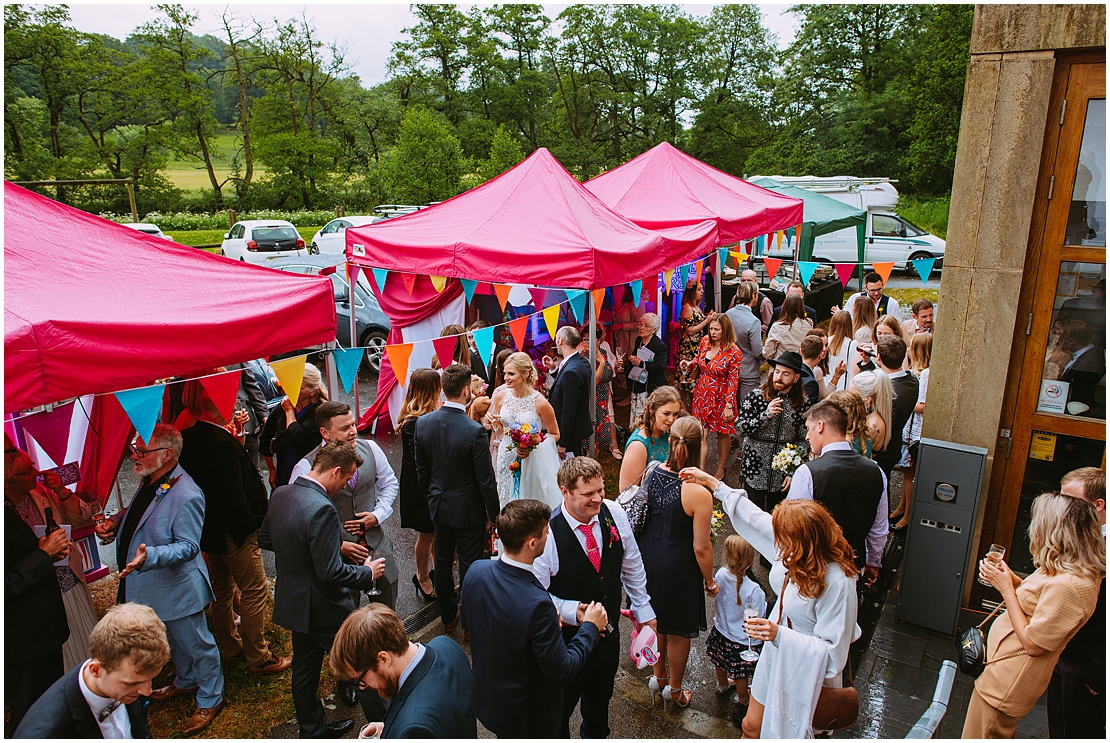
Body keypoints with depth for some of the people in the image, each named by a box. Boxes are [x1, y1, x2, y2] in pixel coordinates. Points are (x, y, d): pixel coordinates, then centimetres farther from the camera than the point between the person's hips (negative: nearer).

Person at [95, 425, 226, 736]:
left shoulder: (186, 496, -32)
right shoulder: (149, 479, -4)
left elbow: (188, 546, -28)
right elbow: (136, 512, 16)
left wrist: (150, 556, -41)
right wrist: (116, 522, -2)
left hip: (177, 589, -9)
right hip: (150, 586, 9)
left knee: (197, 645, 11)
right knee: (172, 640, 30)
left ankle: (210, 700, 31)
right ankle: (186, 681, 53)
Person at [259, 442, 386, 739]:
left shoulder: (280, 494, -4)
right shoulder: (321, 508, -31)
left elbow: (265, 539, 11)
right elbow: (330, 572, -29)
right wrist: (368, 573, -14)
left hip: (292, 601, 8)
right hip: (323, 607, -8)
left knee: (305, 669, 22)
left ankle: (313, 729, 40)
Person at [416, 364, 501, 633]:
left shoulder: (423, 423, -10)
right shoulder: (474, 431, -27)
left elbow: (421, 469, 2)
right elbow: (486, 479, -19)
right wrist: (493, 514, -5)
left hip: (439, 506, 5)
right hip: (468, 510, -5)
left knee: (443, 562, 20)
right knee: (469, 566, 11)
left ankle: (448, 616, 38)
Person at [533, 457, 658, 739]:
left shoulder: (613, 513, -14)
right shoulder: (548, 534, -29)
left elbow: (632, 564, 2)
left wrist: (643, 608, 7)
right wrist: (572, 611, -30)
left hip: (609, 632, 5)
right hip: (568, 640, -5)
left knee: (600, 697, 30)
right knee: (561, 707, 20)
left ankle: (595, 736, 58)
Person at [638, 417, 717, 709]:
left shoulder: (653, 472, -13)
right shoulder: (698, 493, -29)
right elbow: (701, 548, -21)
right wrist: (710, 581, -5)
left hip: (646, 558, 6)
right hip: (676, 568, -6)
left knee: (655, 621, 28)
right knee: (678, 631, 20)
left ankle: (658, 676, 51)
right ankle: (674, 689, 42)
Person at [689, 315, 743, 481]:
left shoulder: (733, 352, -16)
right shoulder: (705, 341, -1)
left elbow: (733, 380, -15)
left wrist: (728, 406, -17)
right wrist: (690, 363, -4)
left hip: (720, 397, -4)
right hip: (702, 394, 4)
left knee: (723, 432, 10)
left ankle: (721, 467, 28)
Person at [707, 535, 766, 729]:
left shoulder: (721, 574, -22)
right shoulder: (754, 590, -36)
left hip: (721, 631, 5)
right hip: (743, 641, -5)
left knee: (721, 662, 31)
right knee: (742, 674, 21)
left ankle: (723, 684, 58)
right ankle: (742, 702, 44)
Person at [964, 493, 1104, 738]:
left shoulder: (1067, 586, -32)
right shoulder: (1078, 571, 0)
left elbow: (1033, 644, -26)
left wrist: (1006, 588, -22)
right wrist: (1011, 578, -1)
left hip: (1010, 679, -10)